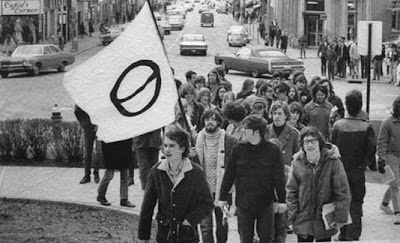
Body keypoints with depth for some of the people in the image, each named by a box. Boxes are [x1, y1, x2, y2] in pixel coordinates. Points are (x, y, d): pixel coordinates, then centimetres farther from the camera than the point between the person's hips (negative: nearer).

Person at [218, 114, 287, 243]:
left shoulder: (273, 150, -5)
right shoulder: (238, 149, -1)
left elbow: (279, 177, -2)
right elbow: (229, 175, 5)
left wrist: (281, 200, -3)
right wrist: (223, 197, 6)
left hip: (265, 203, -1)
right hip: (244, 202, 1)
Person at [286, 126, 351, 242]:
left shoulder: (333, 162, -10)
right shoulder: (297, 163, -3)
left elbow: (342, 192, -7)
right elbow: (291, 191, 3)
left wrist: (340, 217, -9)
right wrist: (292, 216, -2)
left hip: (325, 222, -2)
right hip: (303, 222, 2)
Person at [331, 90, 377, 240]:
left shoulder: (337, 125, -9)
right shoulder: (366, 127, -11)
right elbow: (372, 149, -12)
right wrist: (364, 164, 4)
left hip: (340, 170, 1)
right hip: (358, 171, -1)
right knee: (356, 203, 8)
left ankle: (343, 234, 18)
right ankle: (353, 235, 2)